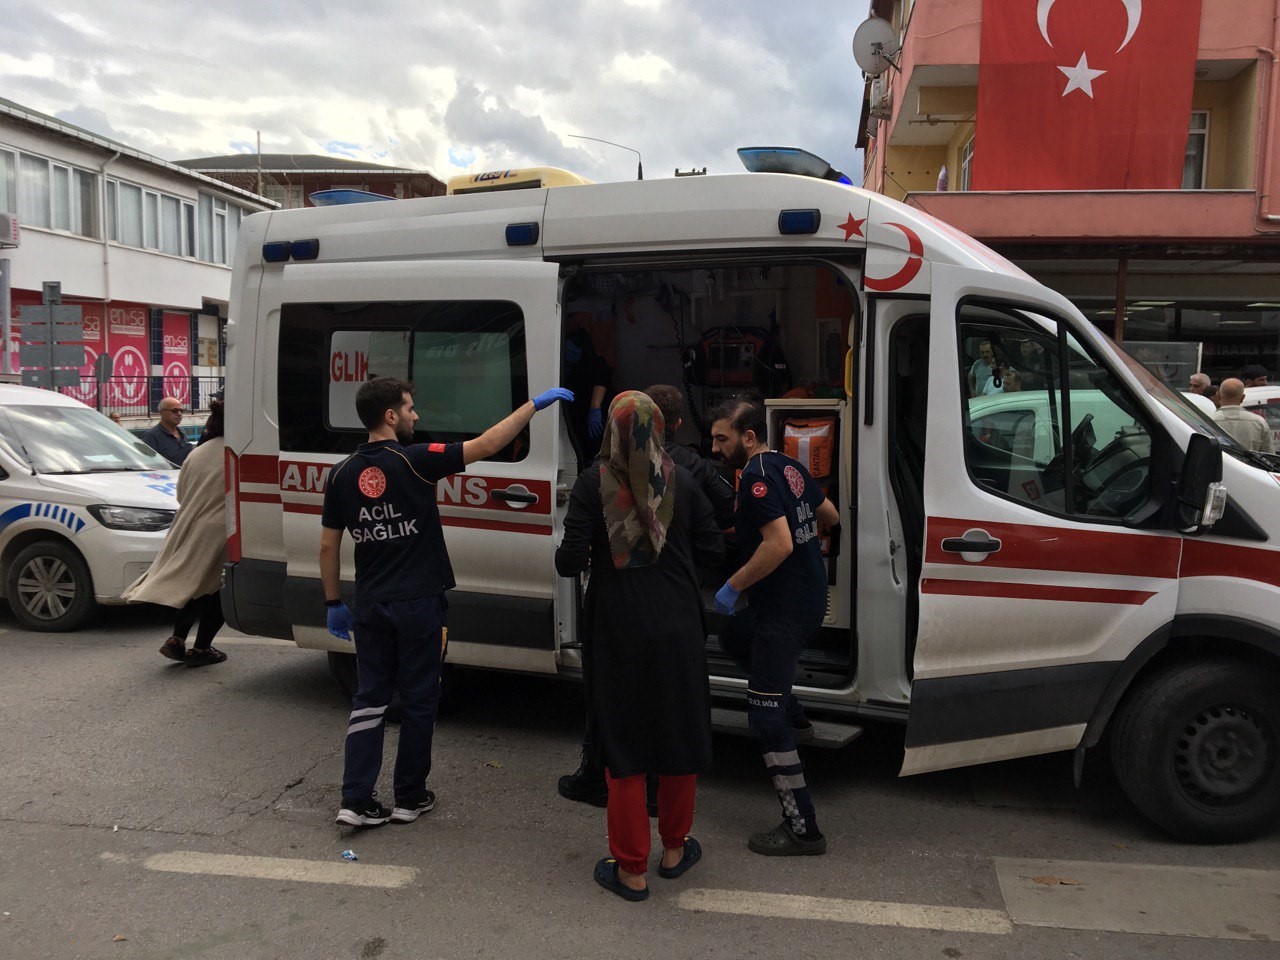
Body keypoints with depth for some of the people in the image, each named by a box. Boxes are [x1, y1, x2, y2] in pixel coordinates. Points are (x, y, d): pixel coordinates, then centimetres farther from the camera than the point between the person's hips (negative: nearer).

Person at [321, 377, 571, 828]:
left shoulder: (342, 473, 2)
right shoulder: (414, 460, -13)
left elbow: (328, 546, 6)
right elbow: (485, 445, -14)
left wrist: (333, 603, 16)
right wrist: (535, 404, -7)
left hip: (370, 605, 5)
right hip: (418, 604, -5)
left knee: (369, 697, 12)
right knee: (418, 699, 9)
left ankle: (356, 800, 10)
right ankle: (410, 797, 19)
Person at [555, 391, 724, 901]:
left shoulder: (593, 483, -9)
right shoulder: (681, 480, -3)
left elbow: (571, 560, -13)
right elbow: (712, 551, -1)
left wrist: (564, 558, 9)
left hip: (618, 633, -2)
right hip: (677, 630, 2)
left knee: (623, 744, 10)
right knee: (679, 735, 18)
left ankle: (631, 870, 19)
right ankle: (674, 848, 34)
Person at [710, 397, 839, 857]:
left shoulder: (757, 476, -19)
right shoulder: (789, 467, 9)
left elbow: (779, 544, -29)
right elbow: (830, 516, 21)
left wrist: (733, 585, -19)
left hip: (786, 609, -10)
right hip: (810, 598, 10)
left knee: (766, 719, -5)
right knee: (733, 636, 33)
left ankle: (802, 830, 1)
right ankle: (795, 719, 39)